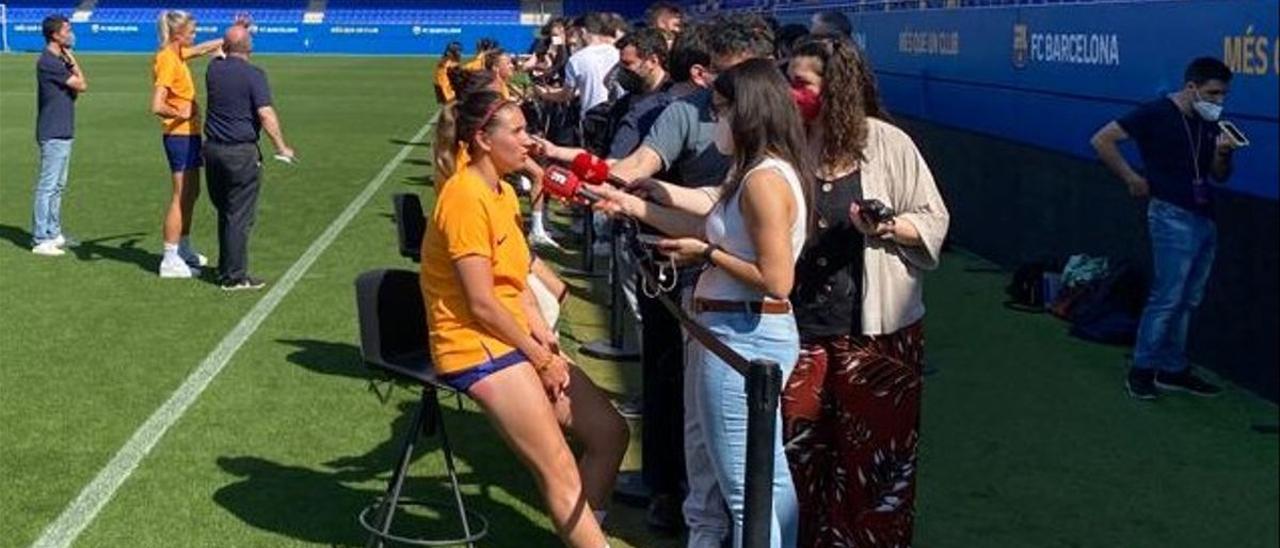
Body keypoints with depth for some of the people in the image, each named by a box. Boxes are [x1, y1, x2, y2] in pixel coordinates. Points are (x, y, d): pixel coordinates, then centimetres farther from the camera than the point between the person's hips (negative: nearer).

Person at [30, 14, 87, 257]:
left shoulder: (60, 60, 13)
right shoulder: (48, 62, -17)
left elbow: (76, 88, 12)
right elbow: (82, 85, -15)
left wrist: (69, 61, 2)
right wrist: (71, 59, -4)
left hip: (63, 132, 10)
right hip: (53, 134, -10)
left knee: (57, 185, 15)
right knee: (48, 186, -6)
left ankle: (53, 233, 24)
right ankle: (40, 240, -2)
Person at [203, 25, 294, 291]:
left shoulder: (214, 69, 4)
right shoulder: (254, 75, -12)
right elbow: (266, 114, -19)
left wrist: (235, 32, 40)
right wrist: (281, 147, -12)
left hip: (213, 149, 6)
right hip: (242, 153, -6)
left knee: (224, 212, 18)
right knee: (240, 216, 0)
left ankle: (226, 268, 27)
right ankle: (234, 276, 4)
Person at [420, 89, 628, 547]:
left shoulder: (503, 193, 11)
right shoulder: (466, 198, -18)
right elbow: (481, 305, -20)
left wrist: (543, 334, -3)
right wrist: (542, 357, -12)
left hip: (515, 339, 10)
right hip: (477, 348, -10)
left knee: (609, 432, 7)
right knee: (560, 472, -12)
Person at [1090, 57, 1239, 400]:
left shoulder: (1209, 124, 11)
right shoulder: (1156, 114, -10)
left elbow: (1219, 176, 16)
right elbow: (1102, 140, -13)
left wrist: (1222, 153, -6)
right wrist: (1132, 179, -12)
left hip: (1204, 219, 8)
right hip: (1172, 217, -7)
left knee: (1188, 301, 11)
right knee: (1167, 298, -8)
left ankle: (1173, 370, 20)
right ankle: (1141, 371, 3)